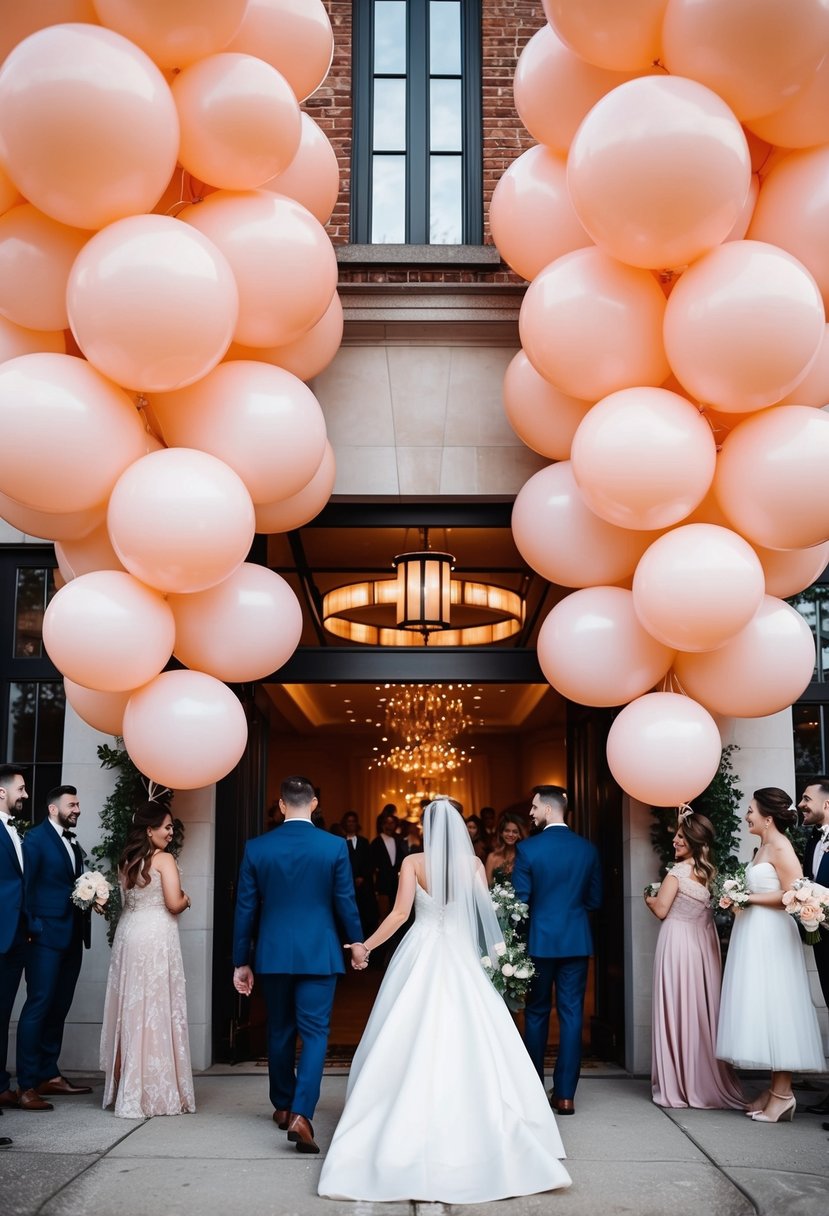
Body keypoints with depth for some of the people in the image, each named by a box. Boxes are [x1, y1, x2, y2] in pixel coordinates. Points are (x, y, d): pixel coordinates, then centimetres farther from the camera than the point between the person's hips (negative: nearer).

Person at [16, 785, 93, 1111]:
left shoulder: (73, 843, 18)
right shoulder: (36, 838, -6)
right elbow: (25, 885, -11)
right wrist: (32, 926, -15)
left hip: (72, 937, 8)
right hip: (46, 936, -8)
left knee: (59, 1008, 12)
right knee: (38, 1007, -8)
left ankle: (49, 1075, 20)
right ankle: (26, 1087, -6)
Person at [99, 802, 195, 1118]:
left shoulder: (125, 862, 11)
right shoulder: (164, 860, -10)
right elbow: (174, 904, -15)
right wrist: (186, 899, 4)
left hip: (128, 934, 7)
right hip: (155, 938, -7)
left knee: (129, 1009, 12)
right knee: (156, 1010, -1)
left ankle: (126, 1088, 19)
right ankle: (157, 1091, 3)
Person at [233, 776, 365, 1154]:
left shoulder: (256, 848, -3)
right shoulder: (335, 846, -7)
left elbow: (245, 908, 1)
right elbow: (346, 902, -1)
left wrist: (241, 961, 9)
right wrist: (357, 942, 16)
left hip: (273, 954, 2)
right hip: (319, 954, -2)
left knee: (280, 1031, 18)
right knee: (314, 1033, 2)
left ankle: (283, 1106, 31)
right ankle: (301, 1113, -12)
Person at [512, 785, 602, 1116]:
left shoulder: (528, 848, -10)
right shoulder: (587, 849, 0)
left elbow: (520, 899, -8)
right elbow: (595, 899, 7)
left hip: (540, 940, -2)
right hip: (576, 940, 2)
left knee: (537, 1014, 12)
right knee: (571, 1014, 5)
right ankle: (565, 1094, 6)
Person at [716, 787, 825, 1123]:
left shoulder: (780, 846, -11)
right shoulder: (763, 847, 15)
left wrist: (749, 898, -15)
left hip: (771, 937, -9)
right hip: (754, 935, 10)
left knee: (774, 1009, -7)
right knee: (763, 1010, 8)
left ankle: (782, 1095, -3)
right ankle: (775, 1088, 12)